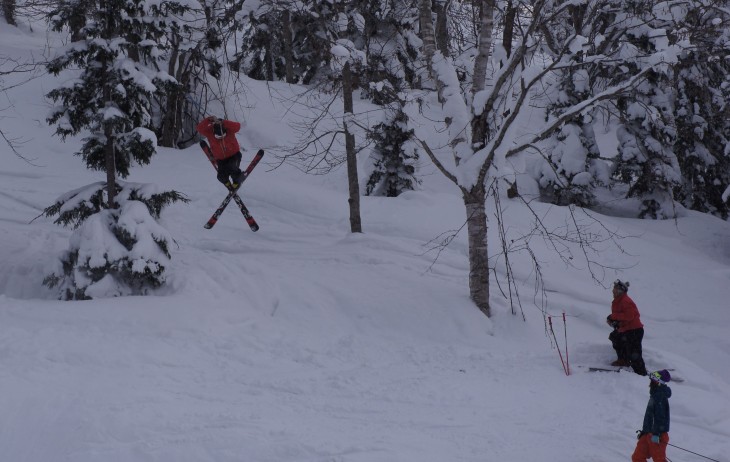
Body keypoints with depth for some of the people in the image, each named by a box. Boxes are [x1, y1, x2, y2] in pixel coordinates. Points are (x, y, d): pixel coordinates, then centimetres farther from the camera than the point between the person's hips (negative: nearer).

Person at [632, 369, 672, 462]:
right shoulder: (655, 395, 16)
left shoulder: (660, 396, -15)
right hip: (648, 433, 10)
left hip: (657, 435, -10)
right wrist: (644, 431, 28)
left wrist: (656, 433, -26)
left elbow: (660, 417, -23)